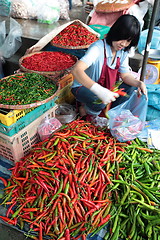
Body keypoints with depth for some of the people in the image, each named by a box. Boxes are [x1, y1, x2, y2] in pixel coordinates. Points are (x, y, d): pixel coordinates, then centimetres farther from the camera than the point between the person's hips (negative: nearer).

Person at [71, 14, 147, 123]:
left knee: (131, 87, -8)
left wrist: (139, 83, -23)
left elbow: (125, 75, 0)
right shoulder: (98, 48, -30)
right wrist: (99, 90, -56)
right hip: (83, 87, -7)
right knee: (100, 102, -36)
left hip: (107, 87, 7)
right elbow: (76, 70, -44)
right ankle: (86, 110, 0)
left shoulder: (123, 52, -6)